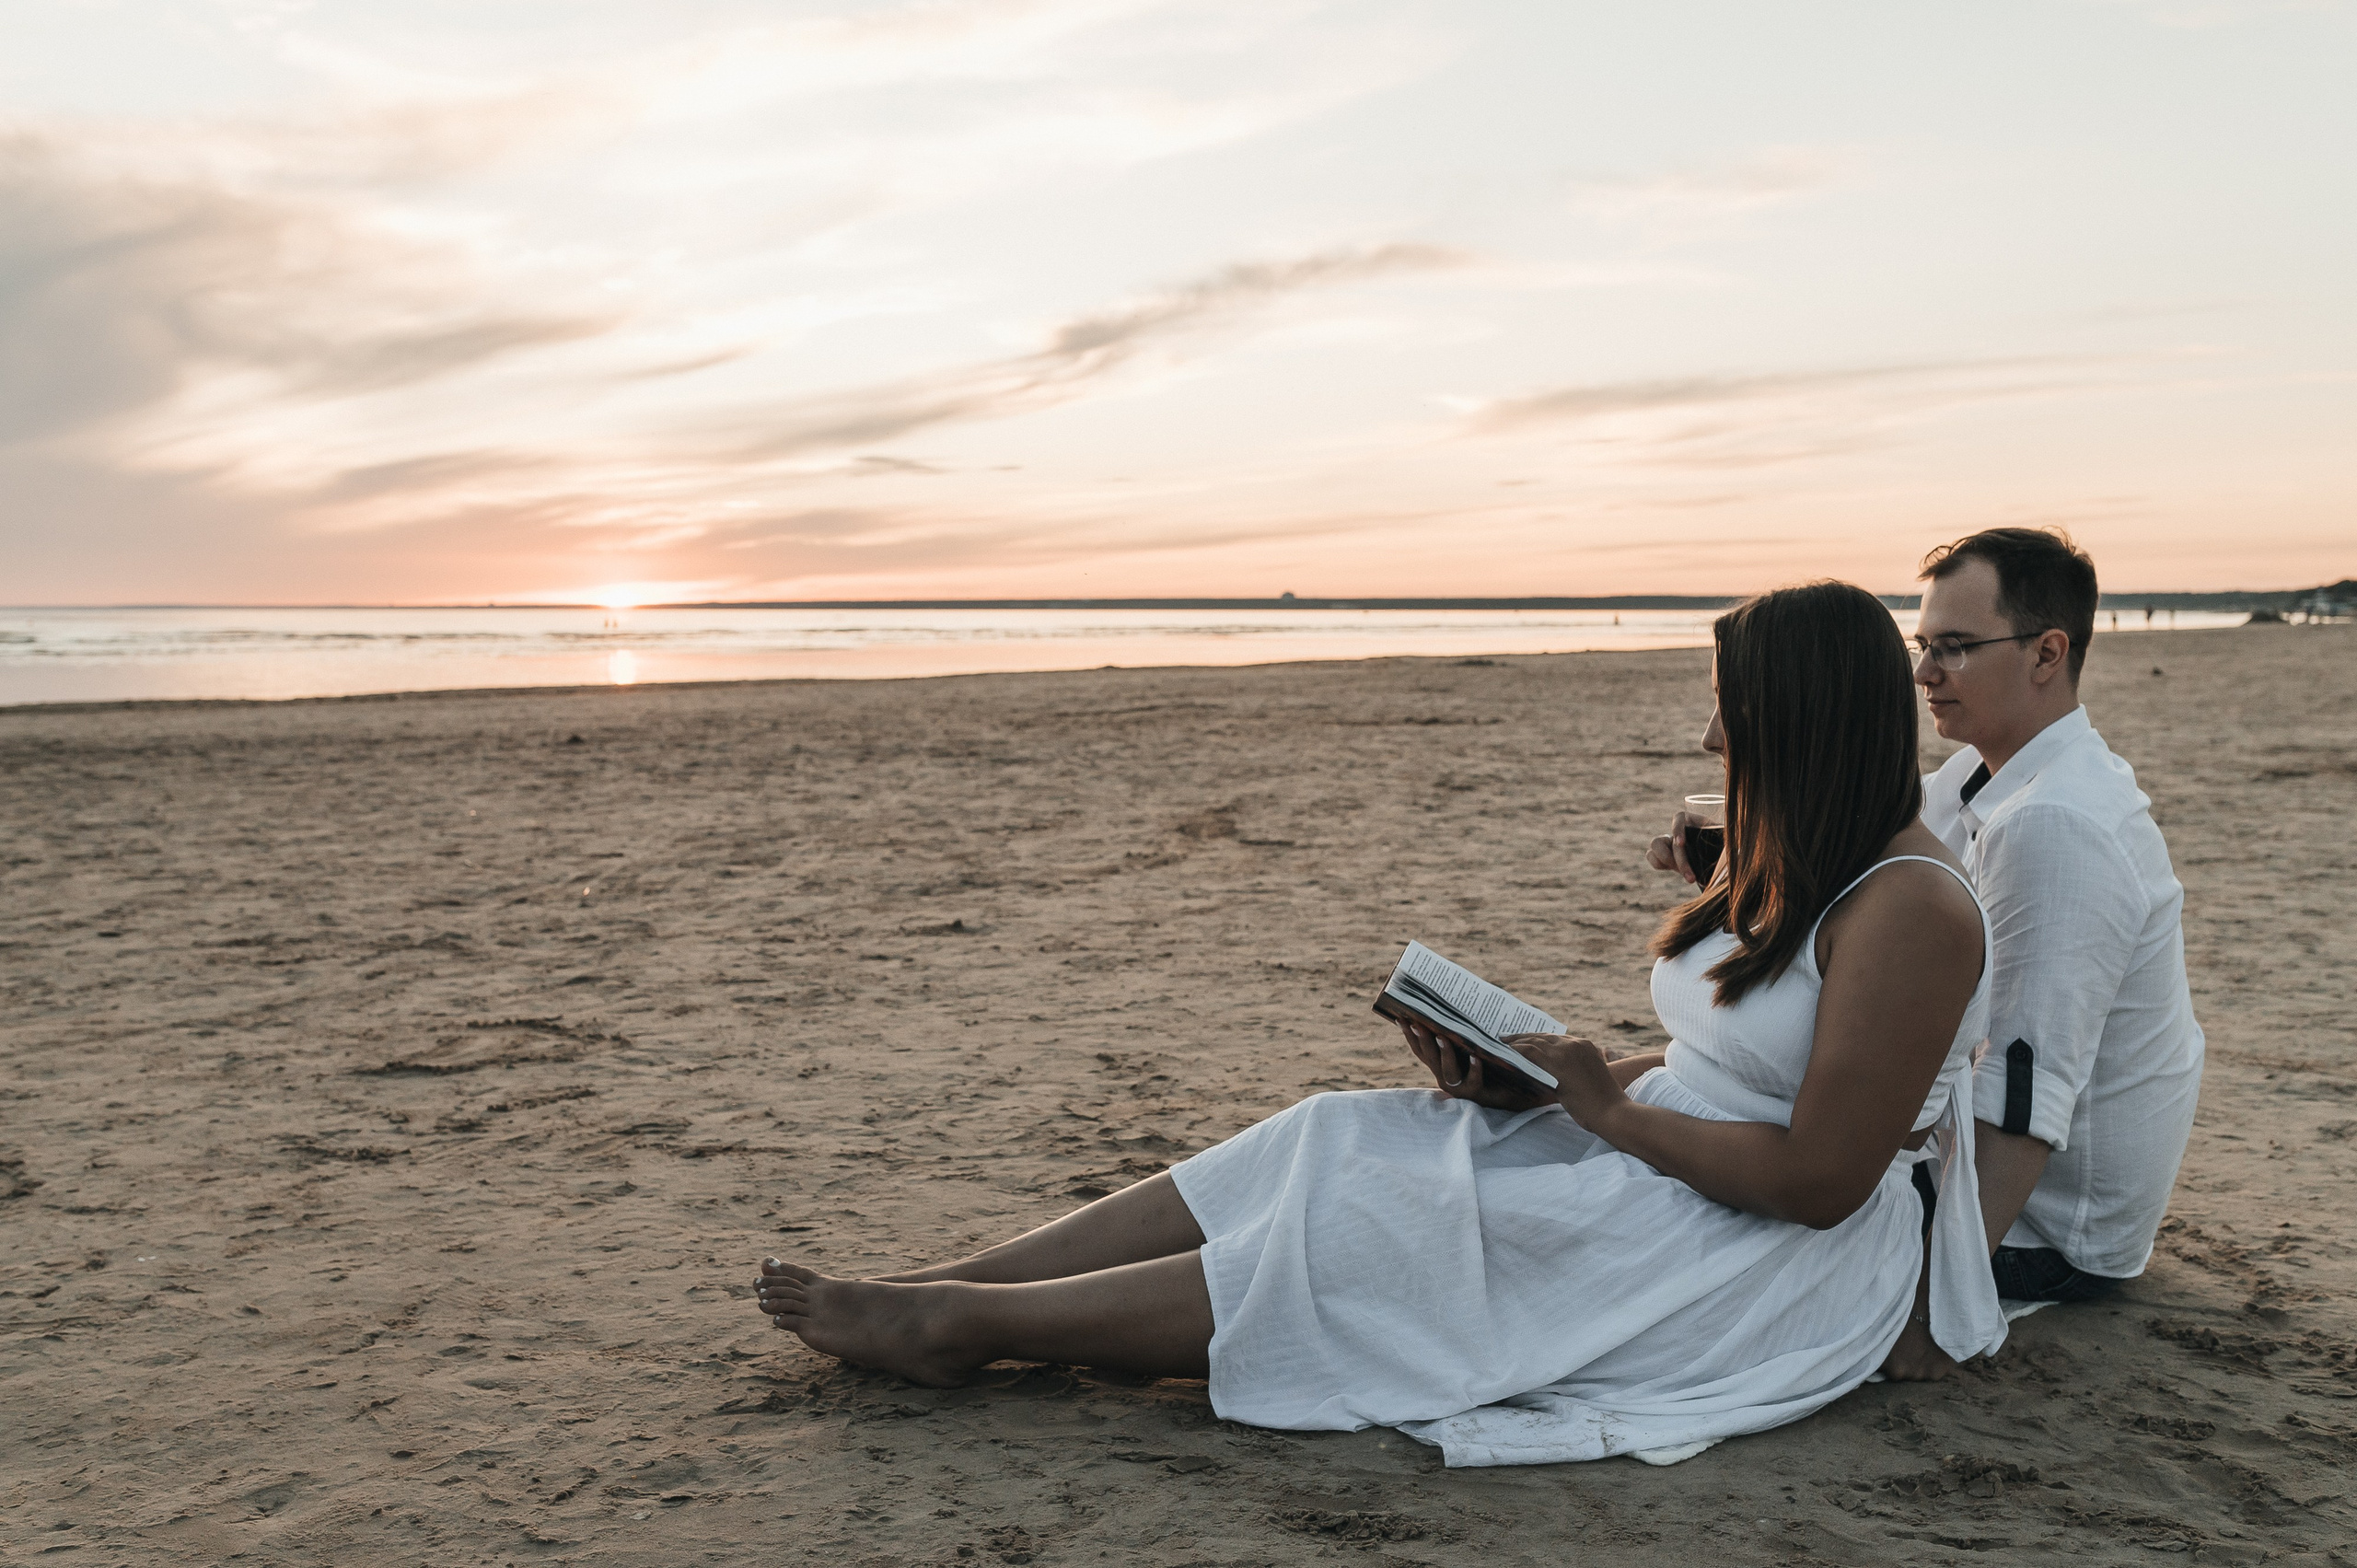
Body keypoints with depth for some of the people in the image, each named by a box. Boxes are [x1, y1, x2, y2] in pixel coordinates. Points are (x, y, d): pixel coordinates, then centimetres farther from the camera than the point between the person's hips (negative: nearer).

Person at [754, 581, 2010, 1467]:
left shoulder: (1912, 910, -21)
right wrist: (1539, 1079, -2)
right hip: (1658, 1172, 8)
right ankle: (946, 1280, -9)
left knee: (1386, 1232, -20)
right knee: (1333, 1141, -8)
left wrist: (1609, 1108, -16)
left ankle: (959, 1325, -13)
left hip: (1783, 1261, -8)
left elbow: (1817, 1180, -23)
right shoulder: (1792, 867, 10)